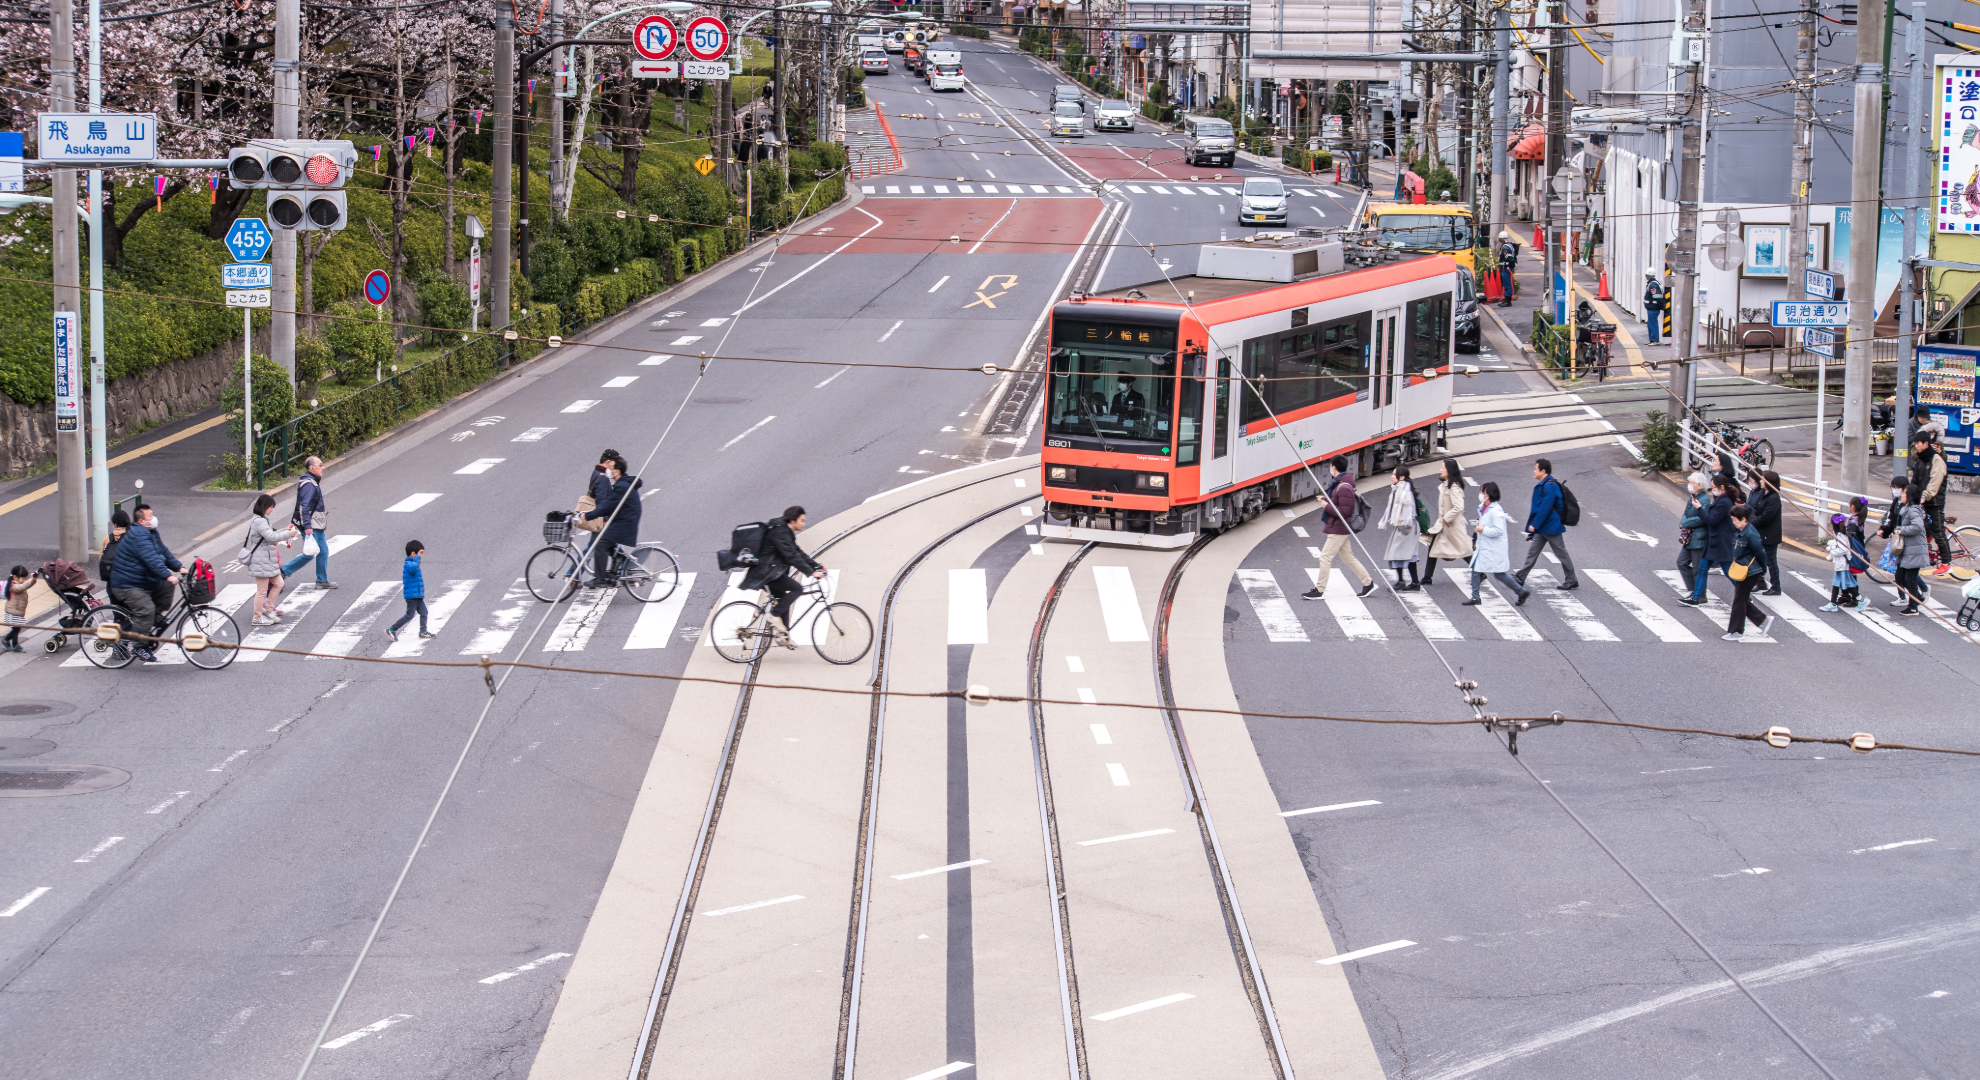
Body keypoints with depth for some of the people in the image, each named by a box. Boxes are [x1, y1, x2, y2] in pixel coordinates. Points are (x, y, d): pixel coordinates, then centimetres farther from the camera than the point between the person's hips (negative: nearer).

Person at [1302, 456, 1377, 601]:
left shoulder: (1344, 487, -22)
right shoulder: (1337, 483, 11)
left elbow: (1345, 511, -25)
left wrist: (1327, 506, -20)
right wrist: (1326, 501, 7)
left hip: (1338, 530, -11)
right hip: (1339, 529, 11)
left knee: (1325, 557, -7)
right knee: (1348, 557, 16)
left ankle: (1319, 590, -3)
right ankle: (1368, 582, 23)